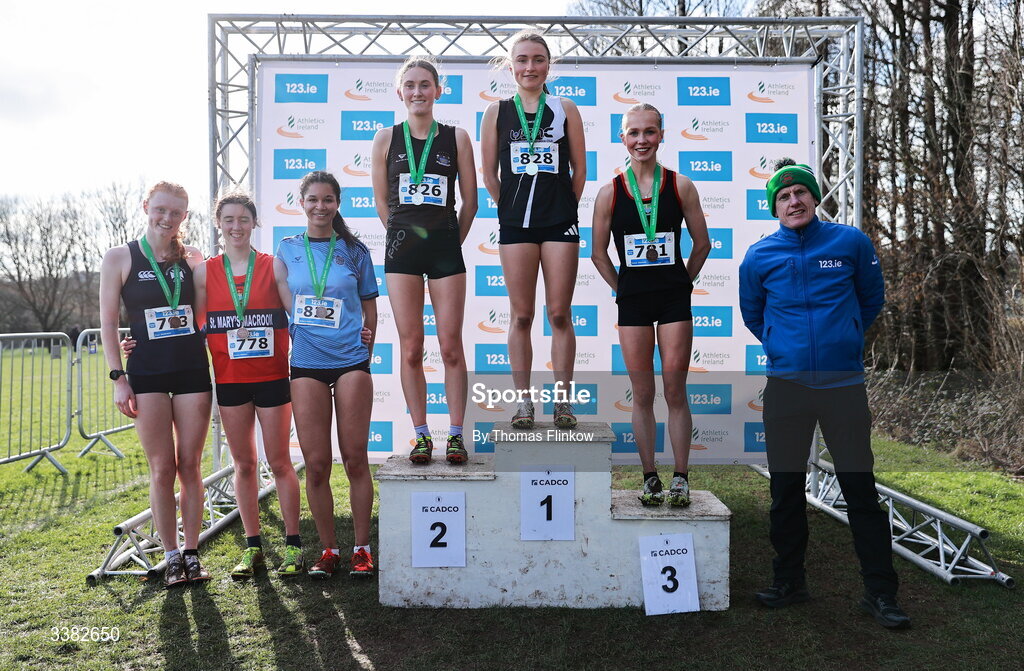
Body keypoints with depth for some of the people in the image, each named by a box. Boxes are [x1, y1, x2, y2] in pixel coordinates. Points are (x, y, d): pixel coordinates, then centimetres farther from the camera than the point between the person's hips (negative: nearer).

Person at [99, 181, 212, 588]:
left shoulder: (192, 259, 8)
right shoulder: (120, 258, 2)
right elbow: (108, 323, 0)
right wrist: (118, 378, -5)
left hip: (193, 370, 2)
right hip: (147, 373, -2)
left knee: (190, 466, 5)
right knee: (162, 469, 0)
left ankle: (192, 555, 15)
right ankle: (171, 557, 13)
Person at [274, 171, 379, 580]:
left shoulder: (354, 250, 8)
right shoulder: (287, 249, 11)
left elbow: (369, 307, 12)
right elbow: (287, 302, 14)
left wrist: (366, 353, 7)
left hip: (351, 361, -1)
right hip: (306, 364, 1)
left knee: (355, 459, 0)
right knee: (316, 465, 2)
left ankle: (361, 549, 12)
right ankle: (328, 549, 15)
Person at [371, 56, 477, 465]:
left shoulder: (456, 138, 4)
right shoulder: (386, 139, 7)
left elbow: (470, 201, 7)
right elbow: (382, 201, 12)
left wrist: (450, 243, 9)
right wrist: (405, 236, 11)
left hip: (445, 248, -1)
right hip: (401, 250, 1)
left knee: (451, 346, -2)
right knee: (410, 349, 2)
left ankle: (456, 435, 7)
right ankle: (421, 435, 11)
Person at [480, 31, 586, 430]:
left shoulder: (565, 109, 7)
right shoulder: (497, 112, 7)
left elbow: (580, 169, 9)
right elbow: (490, 174, 9)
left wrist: (565, 208, 6)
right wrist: (510, 209, 7)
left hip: (560, 222, 0)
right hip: (515, 224, 0)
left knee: (560, 314, 1)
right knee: (521, 316, 3)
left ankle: (562, 401, 9)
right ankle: (523, 401, 11)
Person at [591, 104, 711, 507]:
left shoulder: (680, 186, 0)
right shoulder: (610, 193, 0)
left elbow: (702, 244, 9)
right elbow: (598, 254, 8)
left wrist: (681, 283, 9)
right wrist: (623, 290, 7)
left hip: (674, 299, 0)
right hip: (632, 303, 1)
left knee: (675, 392, 0)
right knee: (642, 395, 5)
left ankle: (680, 478, 12)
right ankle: (650, 478, 17)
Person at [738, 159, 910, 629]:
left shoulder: (852, 243, 1)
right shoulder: (759, 256, 2)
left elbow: (872, 300, 16)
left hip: (844, 383, -1)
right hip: (785, 386, 1)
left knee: (861, 490, 0)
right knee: (786, 492, 9)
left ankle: (880, 592, 13)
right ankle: (789, 582, 24)